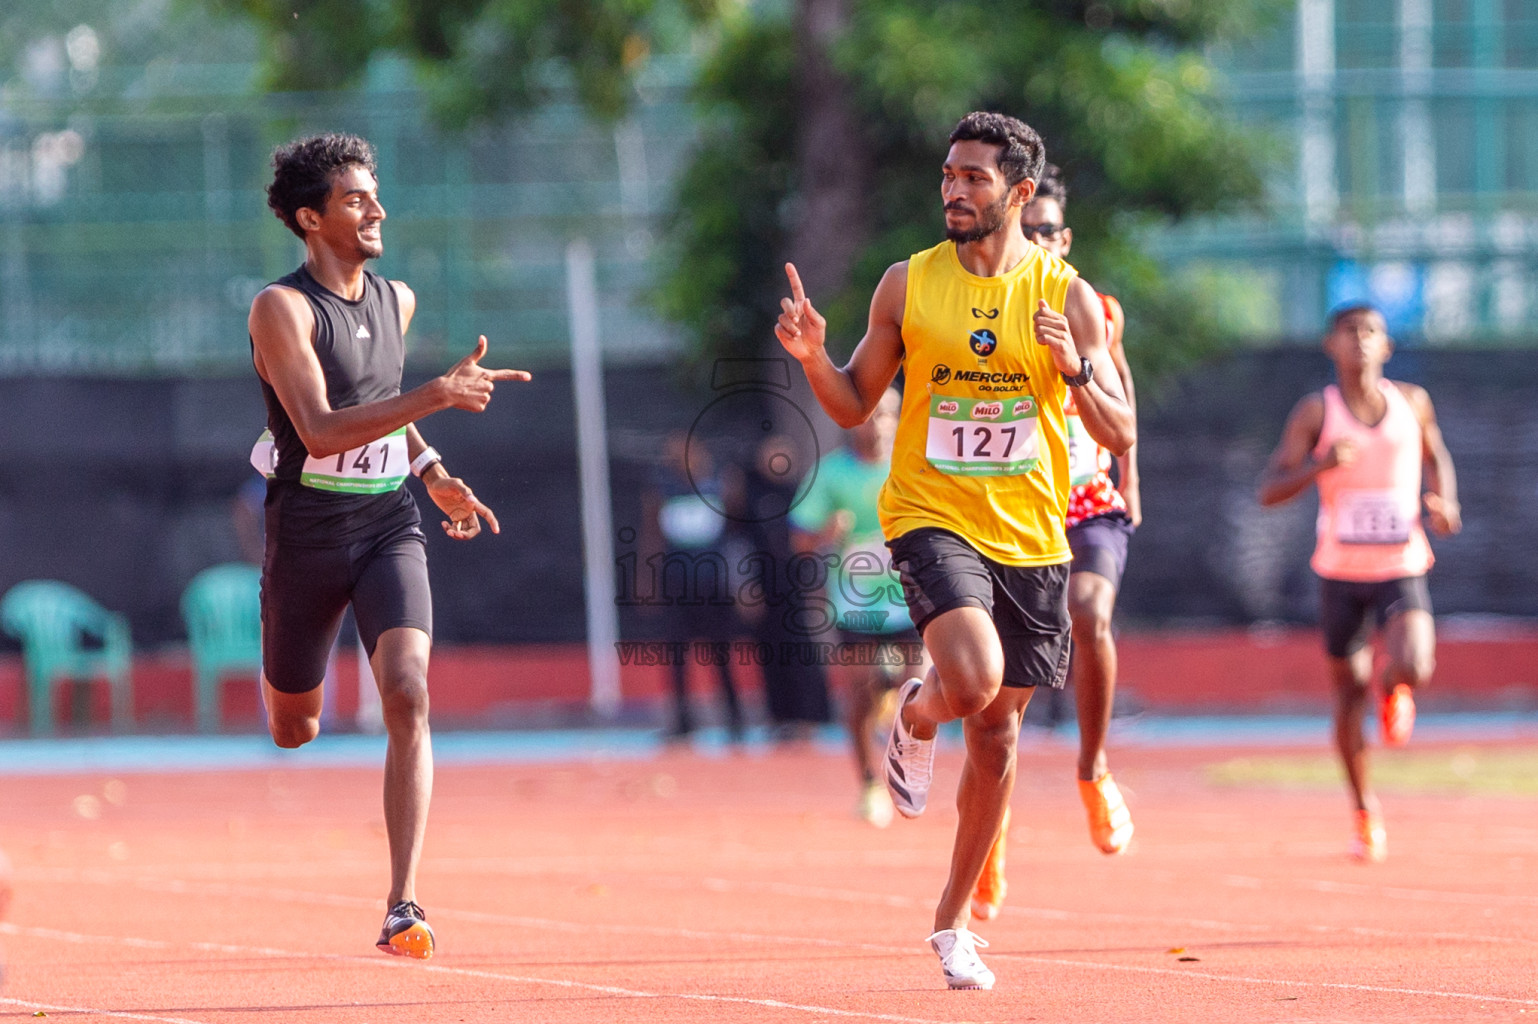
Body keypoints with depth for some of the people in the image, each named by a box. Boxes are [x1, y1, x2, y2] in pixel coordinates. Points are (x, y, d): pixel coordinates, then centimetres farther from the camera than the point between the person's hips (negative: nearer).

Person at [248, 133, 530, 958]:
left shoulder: (397, 301, 8)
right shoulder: (282, 309, -12)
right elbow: (323, 430, -25)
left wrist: (432, 472, 17)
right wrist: (437, 394, -32)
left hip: (390, 526, 3)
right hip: (308, 535, -3)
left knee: (408, 693, -19)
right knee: (293, 729, 9)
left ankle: (402, 911, -23)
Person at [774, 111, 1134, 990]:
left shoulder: (1067, 297, -1)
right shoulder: (908, 284, 1)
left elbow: (1121, 434, -2)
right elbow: (855, 405, 9)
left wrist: (1077, 370, -21)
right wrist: (814, 357, -11)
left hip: (1030, 537, 2)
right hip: (932, 518, -2)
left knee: (997, 734, 8)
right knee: (974, 677, -29)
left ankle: (953, 922, 24)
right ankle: (917, 717, 9)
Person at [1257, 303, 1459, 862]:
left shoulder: (1412, 402, 2)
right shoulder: (1315, 412, -5)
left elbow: (1436, 456, 22)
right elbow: (1270, 490, -9)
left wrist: (1444, 501, 2)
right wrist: (1321, 465, -26)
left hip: (1402, 568, 0)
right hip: (1341, 571, 0)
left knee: (1413, 667, -24)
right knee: (1351, 690, 7)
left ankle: (1396, 693, 17)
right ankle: (1365, 813, 25)